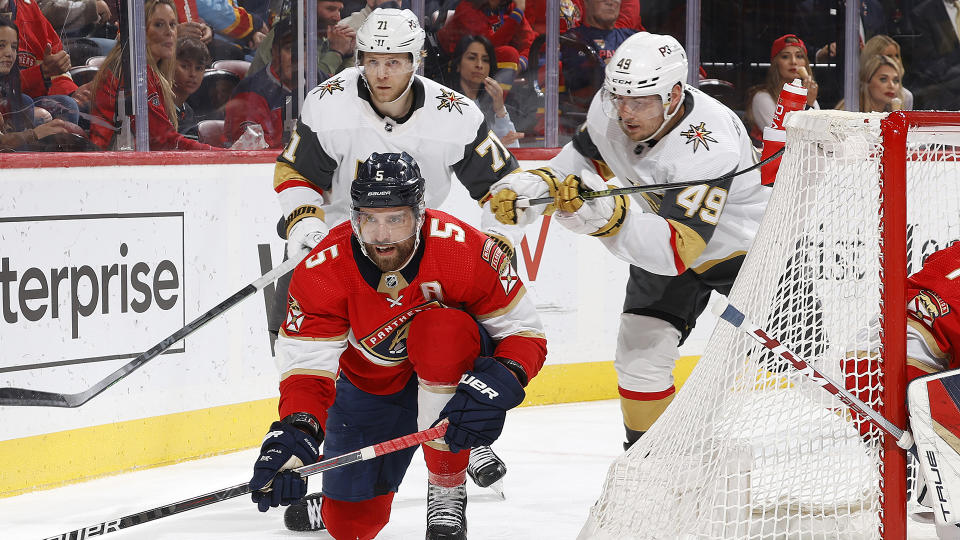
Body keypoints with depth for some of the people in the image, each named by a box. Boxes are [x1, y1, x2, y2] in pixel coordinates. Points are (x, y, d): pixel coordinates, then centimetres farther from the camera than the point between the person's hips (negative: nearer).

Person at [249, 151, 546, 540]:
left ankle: (447, 493, -24)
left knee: (439, 332, -38)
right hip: (370, 386, 2)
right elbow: (307, 363, -28)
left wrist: (500, 383, -43)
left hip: (454, 370, -2)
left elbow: (525, 332, -21)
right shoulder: (323, 271, -25)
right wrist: (297, 431, -49)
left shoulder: (463, 249, -29)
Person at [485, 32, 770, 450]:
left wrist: (609, 214, -58)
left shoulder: (708, 151, -40)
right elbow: (584, 158, 3)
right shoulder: (609, 110, -20)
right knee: (641, 352, -4)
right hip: (665, 238, 6)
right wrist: (532, 185, -14)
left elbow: (678, 251, -46)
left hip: (745, 246, -6)